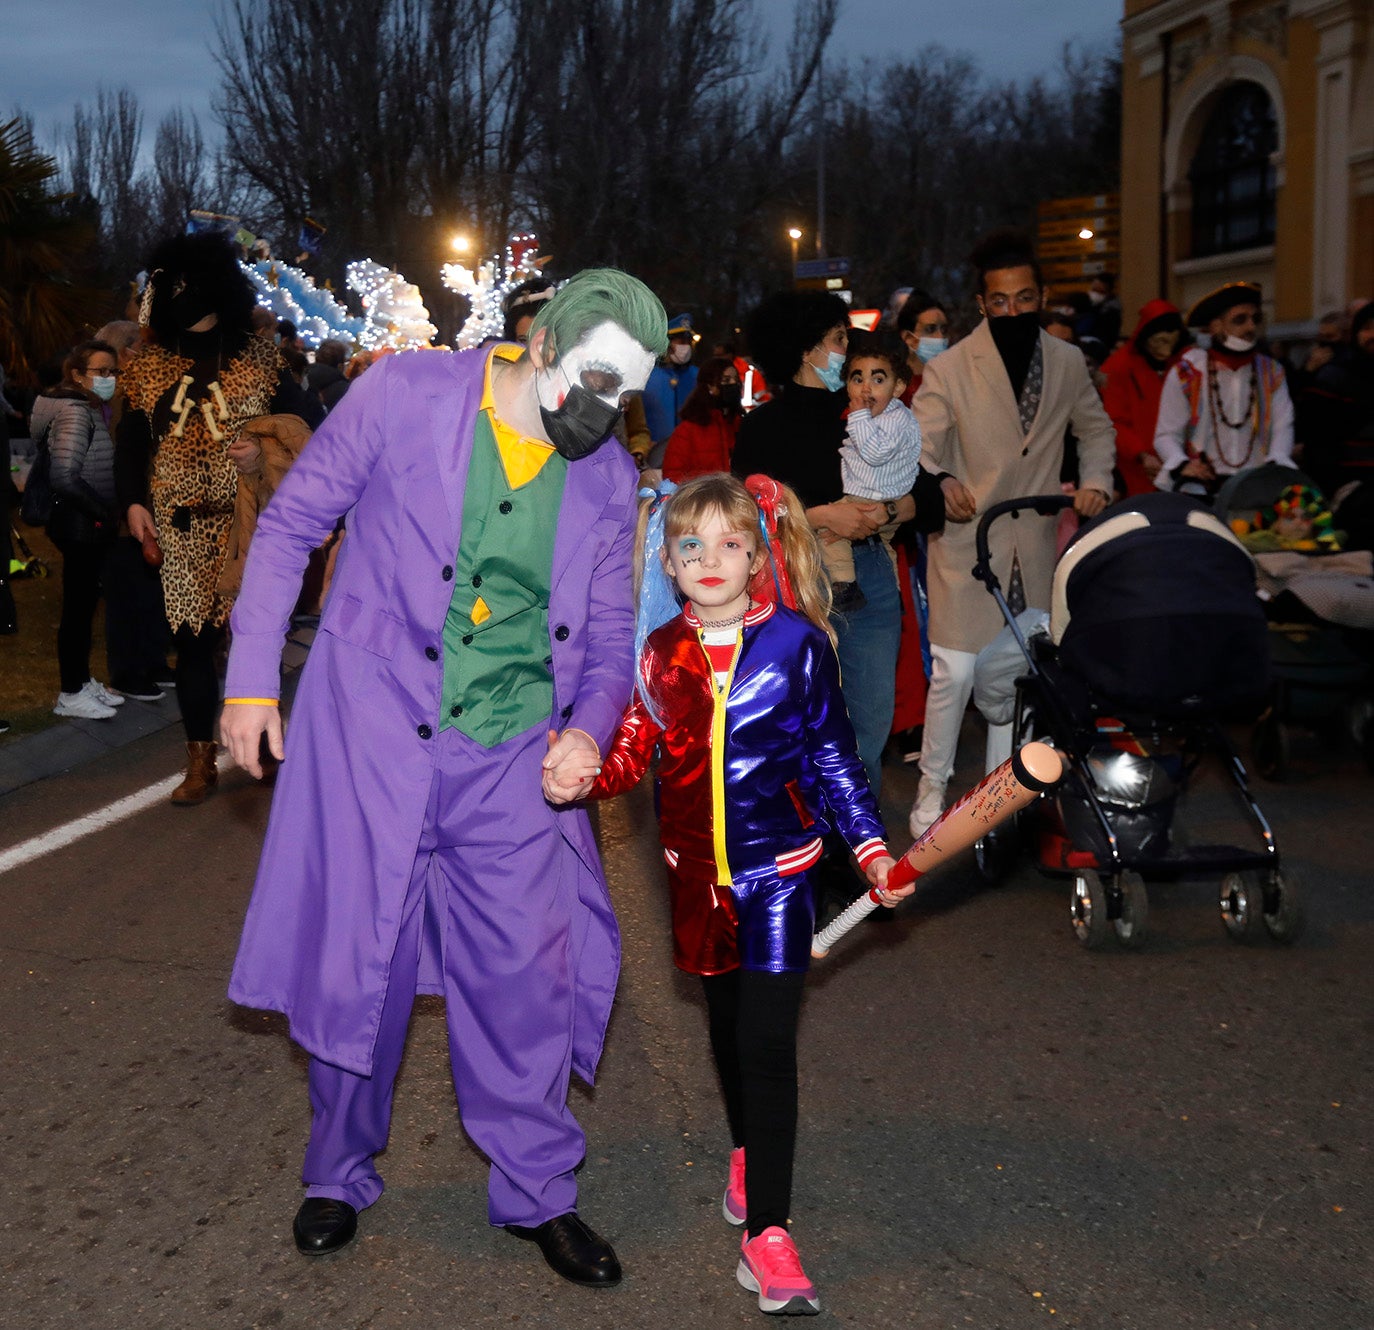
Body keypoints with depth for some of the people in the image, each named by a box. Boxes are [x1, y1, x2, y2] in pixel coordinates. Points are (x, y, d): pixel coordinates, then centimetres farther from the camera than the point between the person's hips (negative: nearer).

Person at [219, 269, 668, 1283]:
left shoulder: (608, 477, 6)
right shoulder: (404, 395, -6)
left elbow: (610, 629, 12)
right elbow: (291, 525, 0)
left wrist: (590, 724, -8)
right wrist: (252, 678, -3)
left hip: (514, 762, 3)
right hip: (372, 737, -2)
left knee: (528, 974, 3)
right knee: (355, 965, 8)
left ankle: (538, 1193, 23)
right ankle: (341, 1175, 32)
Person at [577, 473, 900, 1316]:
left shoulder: (798, 645, -7)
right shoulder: (658, 653, 1)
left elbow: (834, 762, -3)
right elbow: (634, 751, 4)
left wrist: (871, 849, -9)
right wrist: (585, 776, -15)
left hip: (777, 868, -4)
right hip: (698, 869, 4)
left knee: (767, 1041, -8)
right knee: (727, 1021, 19)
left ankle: (767, 1231, -5)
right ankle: (748, 1154, 42)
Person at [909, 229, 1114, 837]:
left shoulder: (1068, 363, 4)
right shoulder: (949, 369, -10)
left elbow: (1095, 429, 18)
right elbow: (917, 445, -15)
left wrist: (1095, 480, -1)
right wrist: (940, 482, -37)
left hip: (1035, 544, 4)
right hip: (967, 538, -4)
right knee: (954, 671, -5)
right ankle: (932, 784, 14)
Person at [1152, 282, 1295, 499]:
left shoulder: (1271, 372, 14)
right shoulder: (1187, 373, 4)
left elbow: (1283, 426, 6)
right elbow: (1167, 434, 2)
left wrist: (1275, 463, -13)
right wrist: (1181, 465, -18)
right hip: (1202, 486, -3)